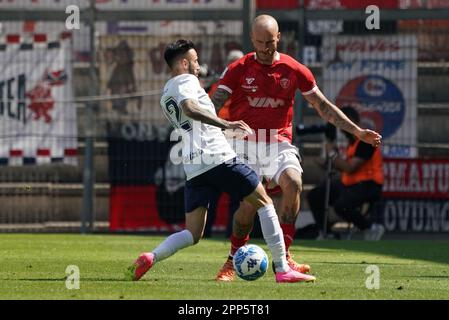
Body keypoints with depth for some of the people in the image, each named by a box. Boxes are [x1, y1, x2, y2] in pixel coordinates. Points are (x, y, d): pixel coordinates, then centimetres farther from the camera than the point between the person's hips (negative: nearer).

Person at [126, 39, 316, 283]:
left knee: (192, 234, 7)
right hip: (218, 157, -7)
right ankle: (282, 270, -1)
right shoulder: (186, 81, -1)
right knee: (264, 202, 5)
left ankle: (150, 257, -19)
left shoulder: (164, 97, 25)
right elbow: (190, 108, -22)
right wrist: (226, 124, -29)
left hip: (193, 168, 7)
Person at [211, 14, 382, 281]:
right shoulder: (238, 69, -1)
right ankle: (233, 262, 11)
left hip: (279, 142, 1)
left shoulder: (294, 70, 3)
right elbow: (215, 104, -6)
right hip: (246, 144, -1)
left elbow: (323, 106, 11)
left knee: (293, 182, -27)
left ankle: (283, 257, -21)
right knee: (249, 202, -14)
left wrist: (358, 132, 8)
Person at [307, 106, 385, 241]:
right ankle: (322, 233, 8)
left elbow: (350, 168, -22)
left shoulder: (365, 140, -17)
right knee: (314, 195, 5)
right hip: (349, 184, 10)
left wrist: (332, 153, -11)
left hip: (367, 184, -10)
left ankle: (372, 228, -13)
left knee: (341, 205, -34)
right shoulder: (352, 140, 13)